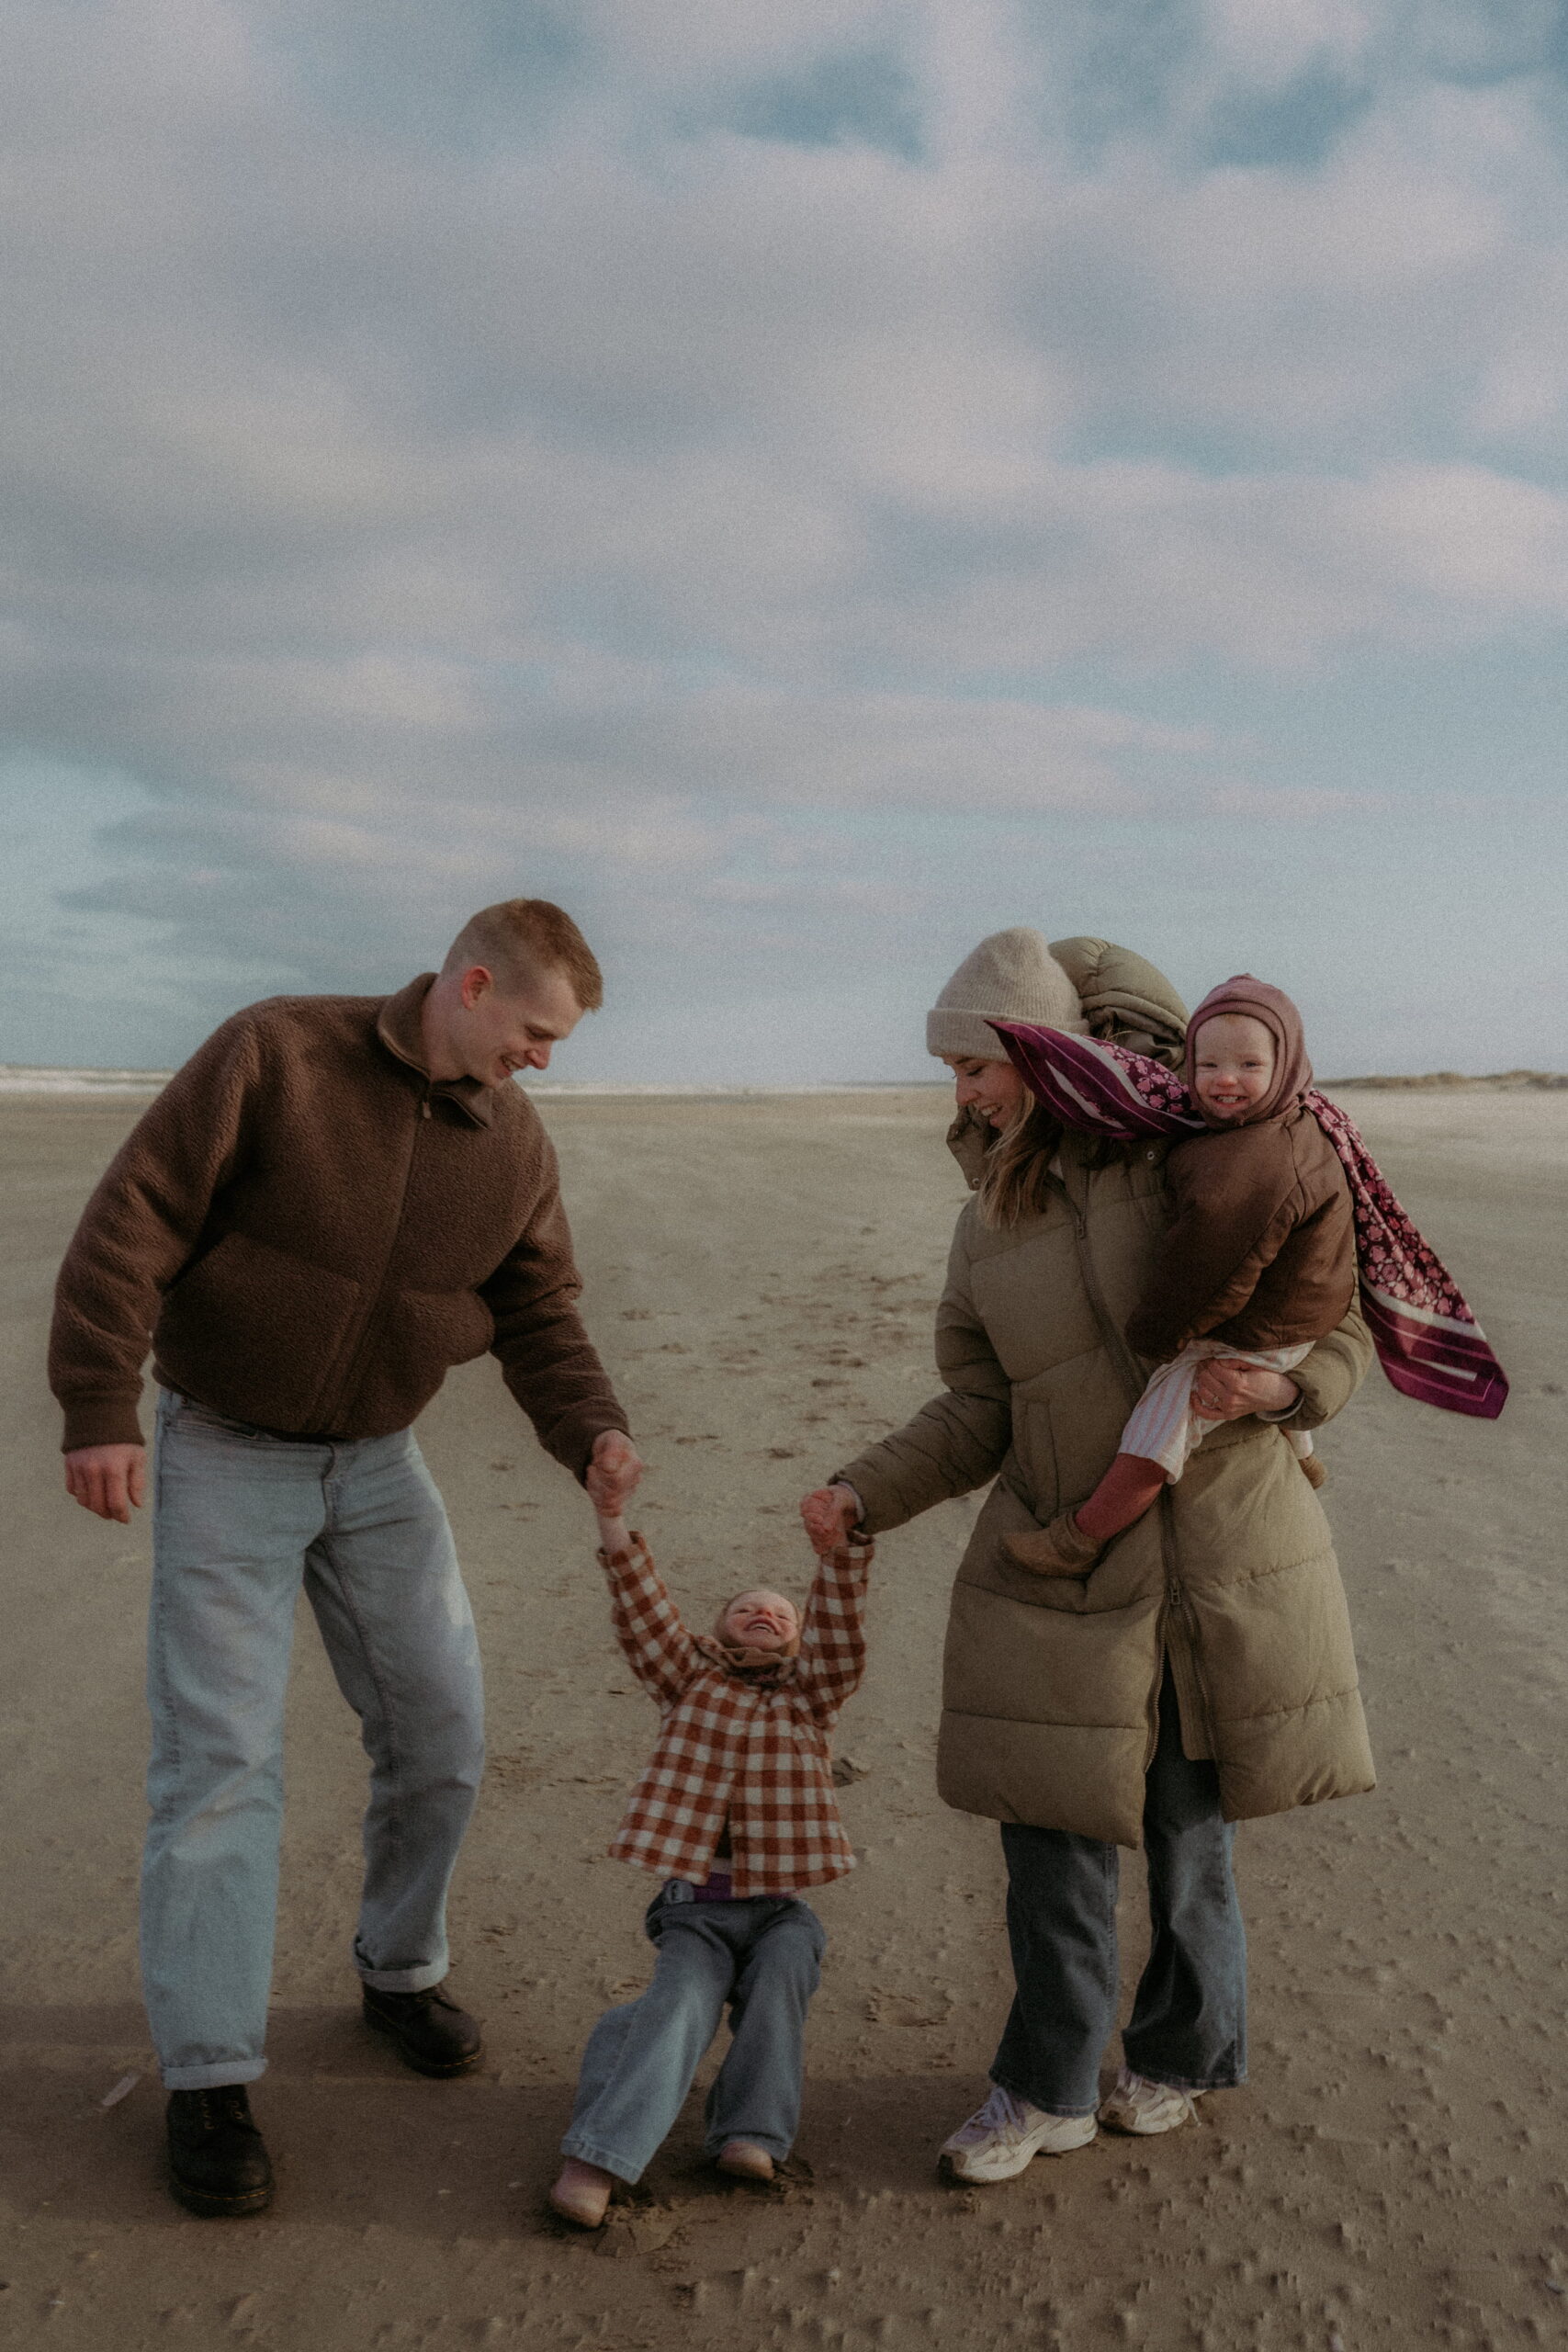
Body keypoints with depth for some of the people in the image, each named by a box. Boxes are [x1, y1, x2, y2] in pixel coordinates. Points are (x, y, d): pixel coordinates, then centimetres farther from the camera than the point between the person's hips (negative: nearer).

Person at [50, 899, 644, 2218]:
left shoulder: (516, 1145, -3)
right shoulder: (278, 1054, -18)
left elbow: (537, 1312, 3)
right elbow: (134, 1222, -17)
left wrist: (590, 1431, -15)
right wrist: (100, 1407, -20)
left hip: (379, 1461, 5)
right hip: (225, 1455, -5)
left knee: (441, 1732, 7)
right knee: (220, 1756, -4)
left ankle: (400, 1972, 32)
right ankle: (211, 2076, 10)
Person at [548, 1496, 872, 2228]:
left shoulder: (810, 1697, 13)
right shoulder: (691, 1683, 12)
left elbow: (839, 1627, -5)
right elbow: (644, 1615, -3)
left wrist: (843, 1541, -23)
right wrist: (611, 1515, -17)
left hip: (780, 1911, 2)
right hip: (694, 1909, -1)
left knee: (778, 1982, -27)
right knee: (681, 2002, -24)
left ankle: (750, 2134, -23)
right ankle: (593, 2159, -33)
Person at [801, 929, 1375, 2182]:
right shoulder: (989, 1221, 6)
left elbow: (1343, 1317, -1)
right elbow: (980, 1411, 7)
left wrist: (1286, 1386, -22)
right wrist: (863, 1494, -6)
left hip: (1225, 1560, -3)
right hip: (1060, 1567, 3)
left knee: (1187, 1828, 13)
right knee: (1054, 1838, 6)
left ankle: (1185, 2053, 40)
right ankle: (1048, 2091, 29)